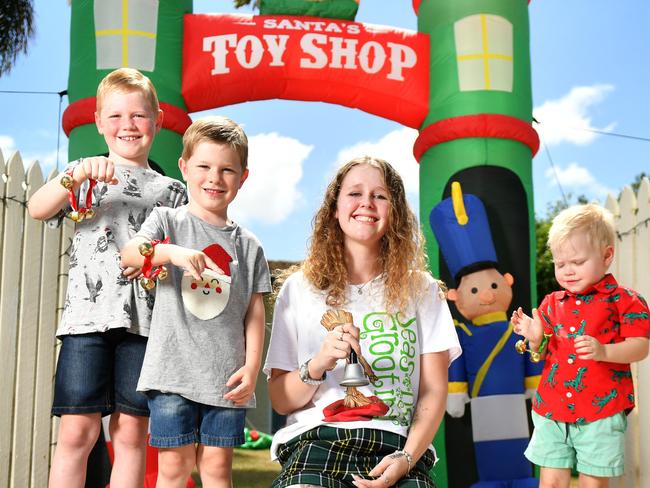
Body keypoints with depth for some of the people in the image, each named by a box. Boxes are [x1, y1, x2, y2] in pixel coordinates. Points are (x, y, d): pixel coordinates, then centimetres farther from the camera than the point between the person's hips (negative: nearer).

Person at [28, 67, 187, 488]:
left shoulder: (171, 191, 16)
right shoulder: (84, 174, 13)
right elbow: (37, 209, -4)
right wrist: (79, 174, -19)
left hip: (145, 322, 1)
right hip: (88, 314, -1)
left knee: (132, 432, 2)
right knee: (77, 430, -5)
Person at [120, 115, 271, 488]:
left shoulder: (249, 245, 11)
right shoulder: (167, 220, 6)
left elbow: (255, 312, 9)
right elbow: (129, 254, -13)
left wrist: (252, 366, -1)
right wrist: (172, 252, -32)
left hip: (227, 377, 2)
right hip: (173, 369, -2)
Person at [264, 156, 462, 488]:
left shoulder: (421, 290, 12)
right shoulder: (300, 289, 10)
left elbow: (434, 391, 6)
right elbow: (281, 401, 8)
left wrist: (406, 457, -9)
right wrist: (318, 364, -11)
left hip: (396, 445, 1)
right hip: (316, 439, -1)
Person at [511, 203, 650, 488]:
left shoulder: (623, 300, -4)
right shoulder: (552, 304, 10)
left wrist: (603, 351, -27)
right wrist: (535, 339, -6)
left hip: (600, 413, -4)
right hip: (552, 411, 4)